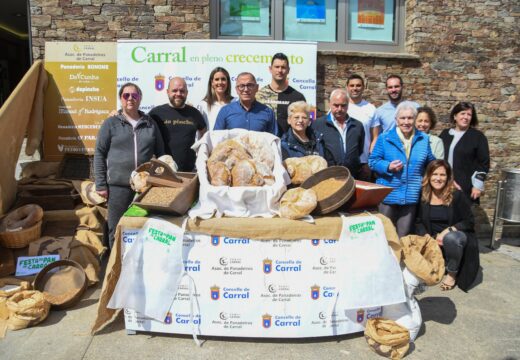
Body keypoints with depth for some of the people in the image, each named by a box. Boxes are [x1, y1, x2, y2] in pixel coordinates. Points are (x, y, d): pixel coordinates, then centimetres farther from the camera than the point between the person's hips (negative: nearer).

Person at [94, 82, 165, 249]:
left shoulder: (150, 123, 9)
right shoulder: (111, 123, 2)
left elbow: (160, 153, 14)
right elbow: (99, 154, 1)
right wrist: (101, 185, -5)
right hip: (118, 186, -2)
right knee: (117, 229, 6)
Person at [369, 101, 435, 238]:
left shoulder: (423, 139, 7)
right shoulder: (384, 138, -2)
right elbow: (372, 161, -1)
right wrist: (388, 167, -18)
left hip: (411, 197, 2)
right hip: (388, 195, -2)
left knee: (403, 238, 12)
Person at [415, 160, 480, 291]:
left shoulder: (457, 195, -12)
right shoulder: (423, 197, -4)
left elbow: (469, 222, -11)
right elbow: (419, 222, -1)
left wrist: (447, 231, -25)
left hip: (458, 237, -3)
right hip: (433, 240, 3)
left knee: (450, 237, -37)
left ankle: (452, 273, -9)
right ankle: (442, 263, 10)